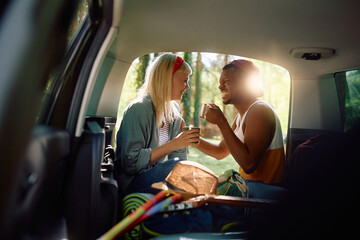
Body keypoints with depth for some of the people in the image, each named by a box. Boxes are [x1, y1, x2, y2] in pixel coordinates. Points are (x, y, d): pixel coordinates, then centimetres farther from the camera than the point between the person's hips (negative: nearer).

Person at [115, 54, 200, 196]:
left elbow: (178, 157, 8)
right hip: (131, 183, -7)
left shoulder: (174, 111, 7)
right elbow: (130, 163, -23)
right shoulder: (138, 109, -17)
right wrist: (173, 144, -26)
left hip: (153, 177, 7)